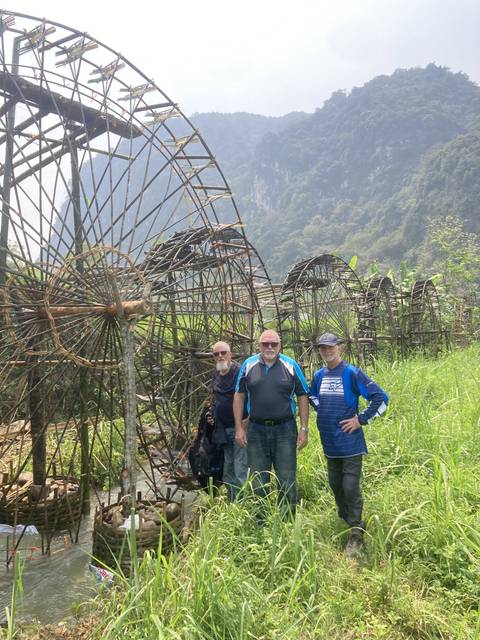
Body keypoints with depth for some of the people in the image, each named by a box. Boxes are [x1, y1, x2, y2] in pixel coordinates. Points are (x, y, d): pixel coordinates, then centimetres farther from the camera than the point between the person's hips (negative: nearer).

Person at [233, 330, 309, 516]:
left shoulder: (290, 365, -1)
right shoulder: (248, 365, 2)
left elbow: (303, 396, 3)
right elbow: (239, 396, 7)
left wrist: (304, 429, -1)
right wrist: (239, 428, 2)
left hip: (285, 430, -1)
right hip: (256, 430, 1)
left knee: (287, 483, 6)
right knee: (258, 484, 11)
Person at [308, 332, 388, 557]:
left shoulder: (351, 373, -11)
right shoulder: (319, 375, 6)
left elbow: (381, 397, -13)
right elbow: (311, 395, 28)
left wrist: (361, 419, -13)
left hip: (350, 442, -6)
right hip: (329, 442, 6)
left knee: (351, 487, -4)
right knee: (335, 485, 16)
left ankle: (356, 534, 10)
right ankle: (345, 521, 37)